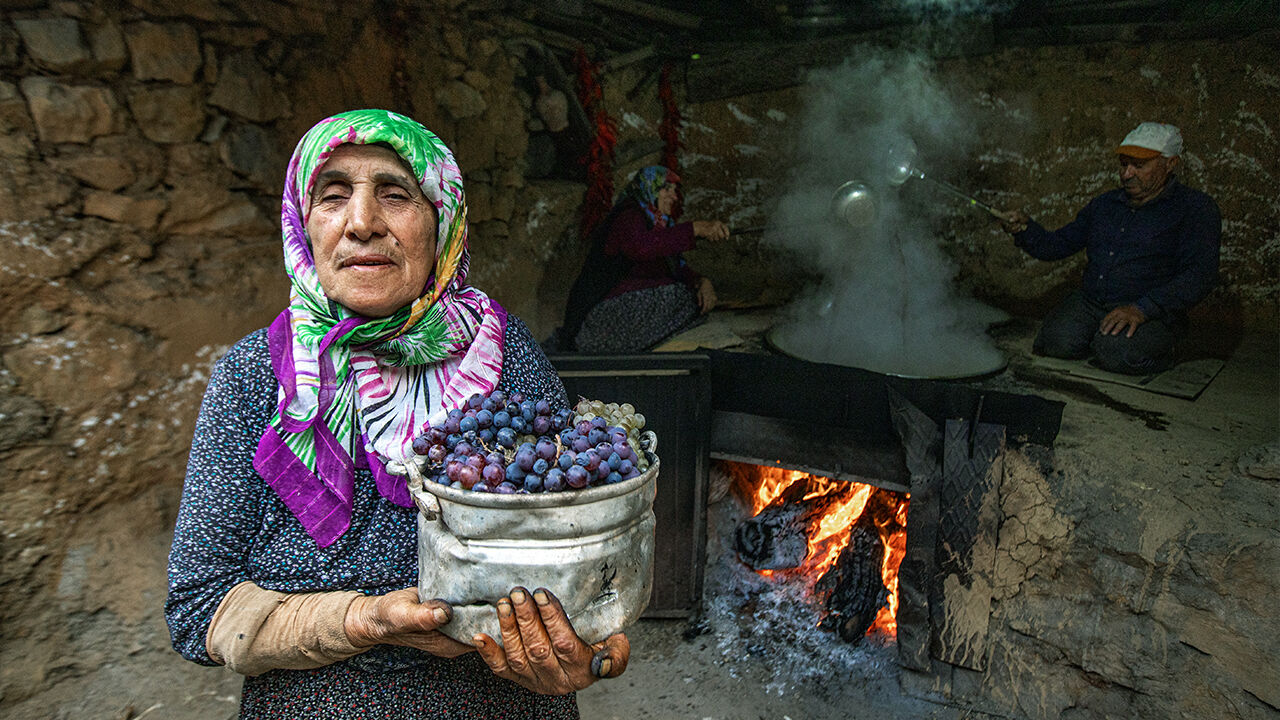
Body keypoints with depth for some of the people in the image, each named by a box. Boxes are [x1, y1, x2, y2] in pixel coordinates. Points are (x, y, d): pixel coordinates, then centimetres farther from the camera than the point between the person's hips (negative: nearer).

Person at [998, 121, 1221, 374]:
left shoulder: (1195, 208, 0)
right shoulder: (1105, 204, 19)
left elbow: (1200, 275, -12)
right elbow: (1057, 245, 20)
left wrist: (1142, 309, -25)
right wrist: (1024, 228, -2)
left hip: (1153, 313, -3)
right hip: (1089, 303, 4)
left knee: (1115, 352, -33)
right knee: (1056, 342, -28)